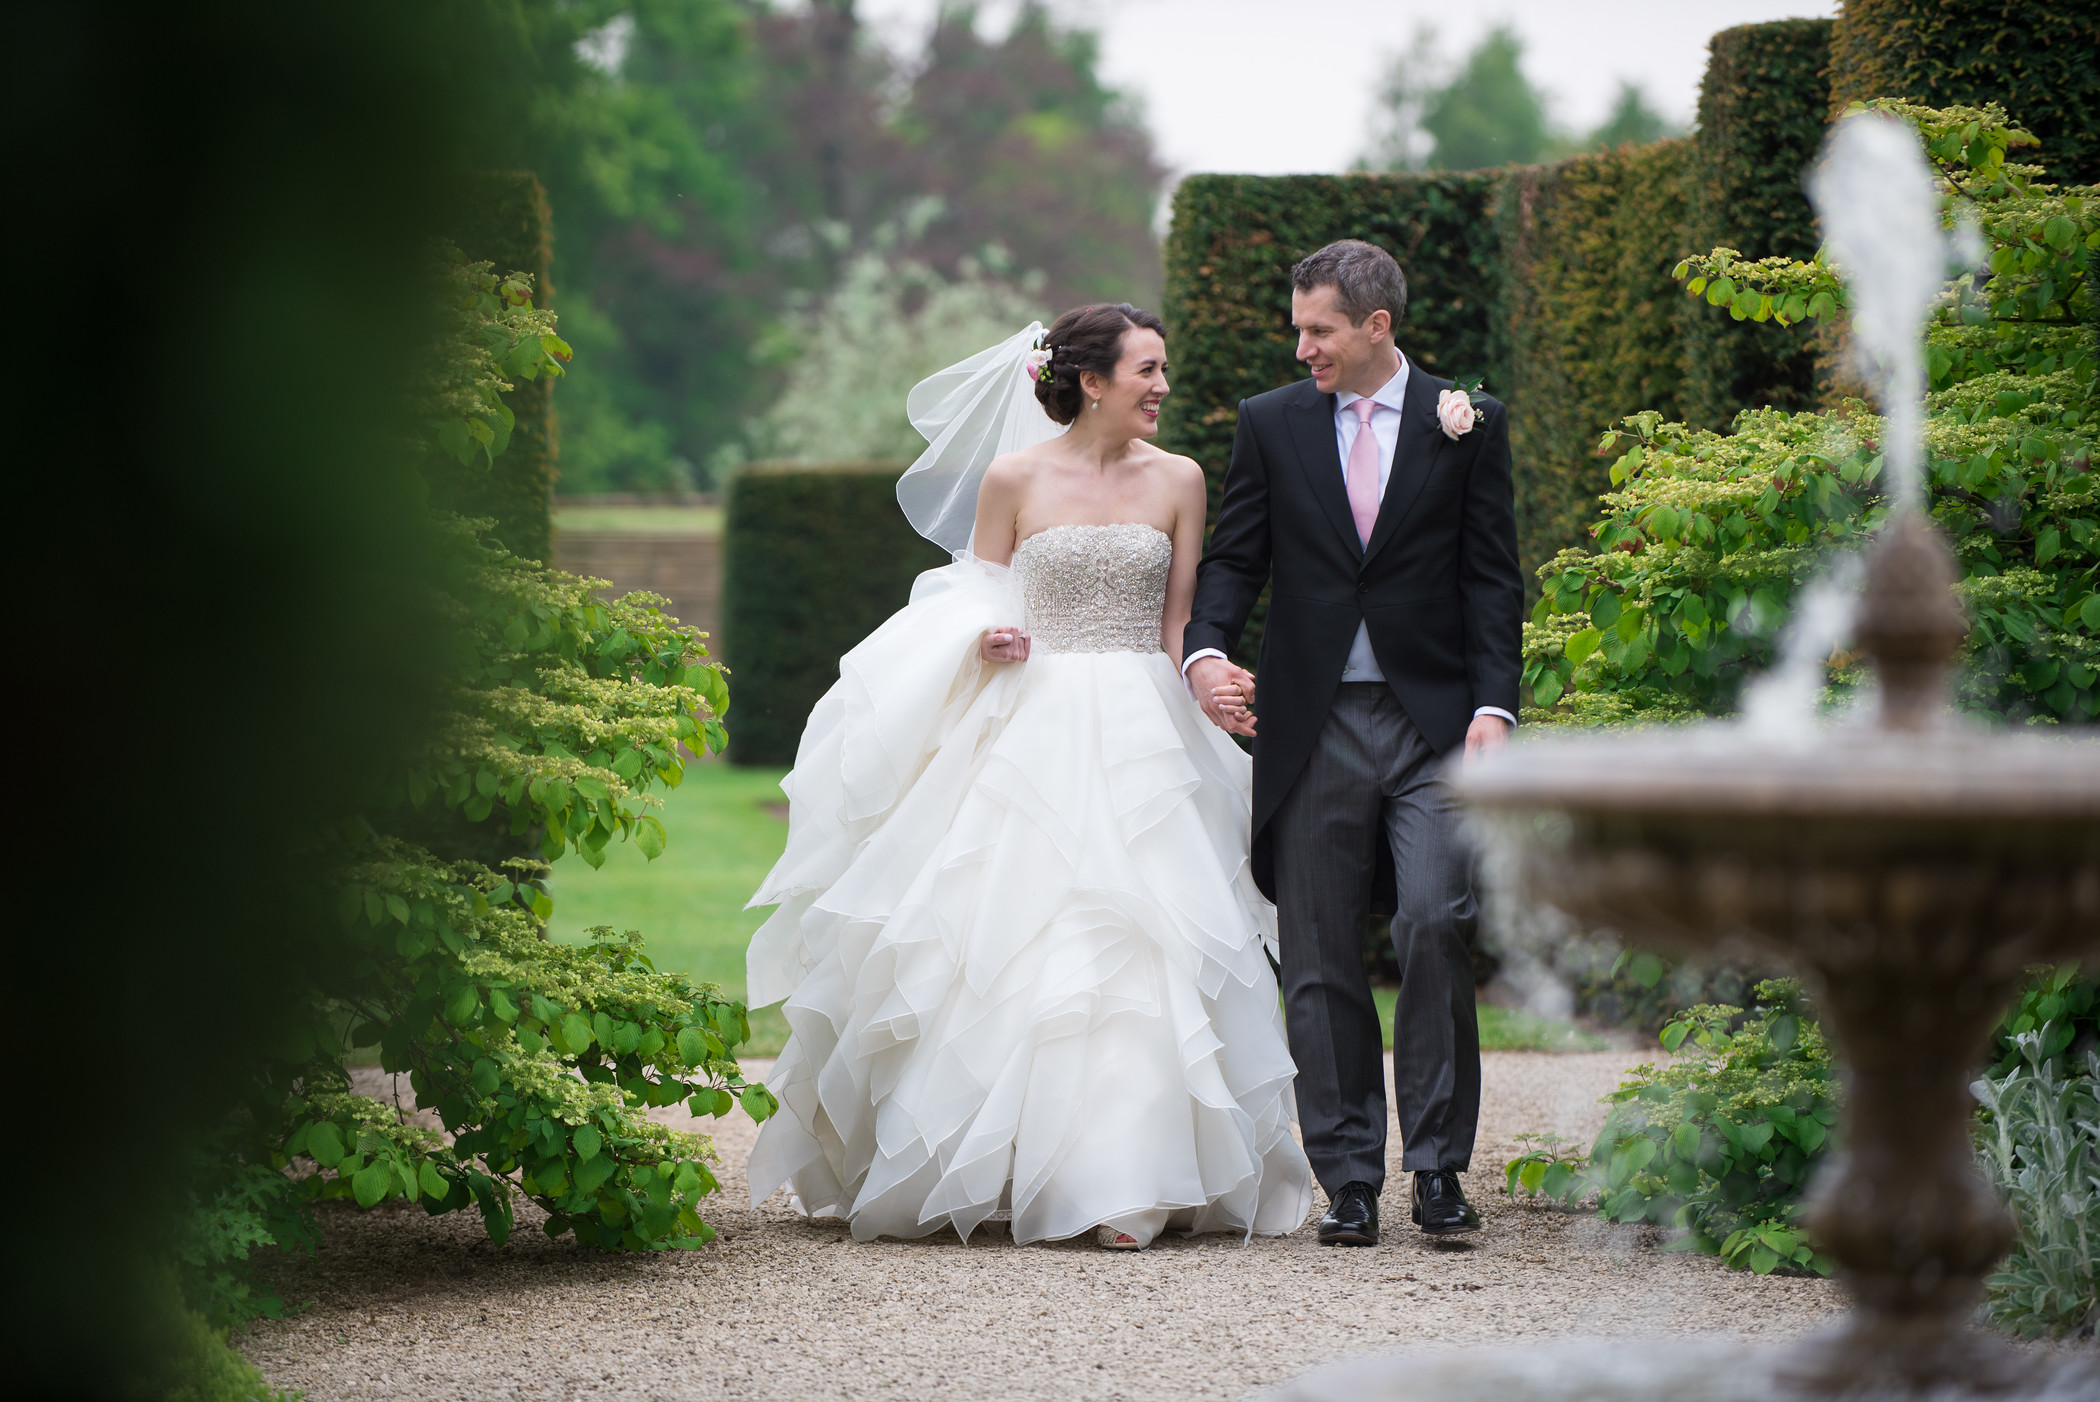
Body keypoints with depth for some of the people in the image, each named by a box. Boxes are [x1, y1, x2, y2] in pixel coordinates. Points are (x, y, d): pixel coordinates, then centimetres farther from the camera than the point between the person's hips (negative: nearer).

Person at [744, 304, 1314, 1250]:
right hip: (1033, 734, -1)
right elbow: (971, 610, 9)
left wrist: (1169, 733, 5)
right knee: (1012, 948, -4)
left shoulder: (1177, 481, 7)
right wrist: (986, 642, -13)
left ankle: (1121, 1181, -8)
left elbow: (1177, 627, 11)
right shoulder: (1014, 479, 1)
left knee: (1137, 950, -8)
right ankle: (986, 1169, 7)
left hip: (1142, 737, 1)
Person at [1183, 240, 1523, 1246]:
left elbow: (1491, 578, 4)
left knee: (1434, 924, -17)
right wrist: (1206, 649, -10)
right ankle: (1349, 1181, 9)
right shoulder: (1271, 425, 9)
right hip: (1313, 728, 2)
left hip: (1433, 720, -2)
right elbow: (1235, 558, 9)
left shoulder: (1467, 424, 6)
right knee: (1321, 963, 2)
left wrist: (1492, 706, -7)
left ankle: (1436, 1163, -5)